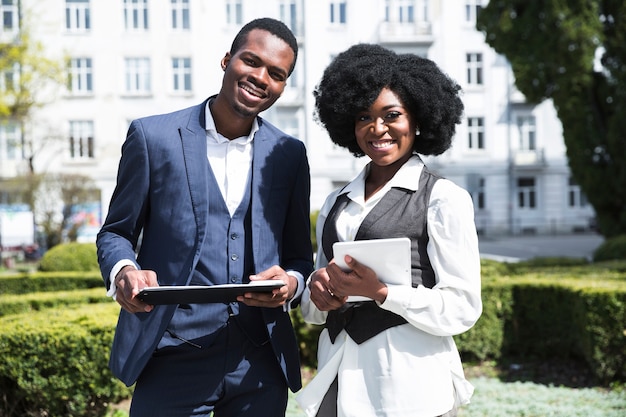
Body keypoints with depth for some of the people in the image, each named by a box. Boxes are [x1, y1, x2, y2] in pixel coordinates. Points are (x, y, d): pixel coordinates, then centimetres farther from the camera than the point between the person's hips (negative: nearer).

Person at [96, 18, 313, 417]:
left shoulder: (290, 154, 8)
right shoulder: (153, 136, 0)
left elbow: (300, 256, 13)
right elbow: (116, 233, 6)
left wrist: (292, 282, -10)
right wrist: (124, 272, -16)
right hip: (173, 363, -2)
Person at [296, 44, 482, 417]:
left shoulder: (444, 198, -4)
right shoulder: (336, 204, 12)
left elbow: (462, 309, -10)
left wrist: (379, 291, -19)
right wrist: (319, 295, -6)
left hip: (410, 387, -5)